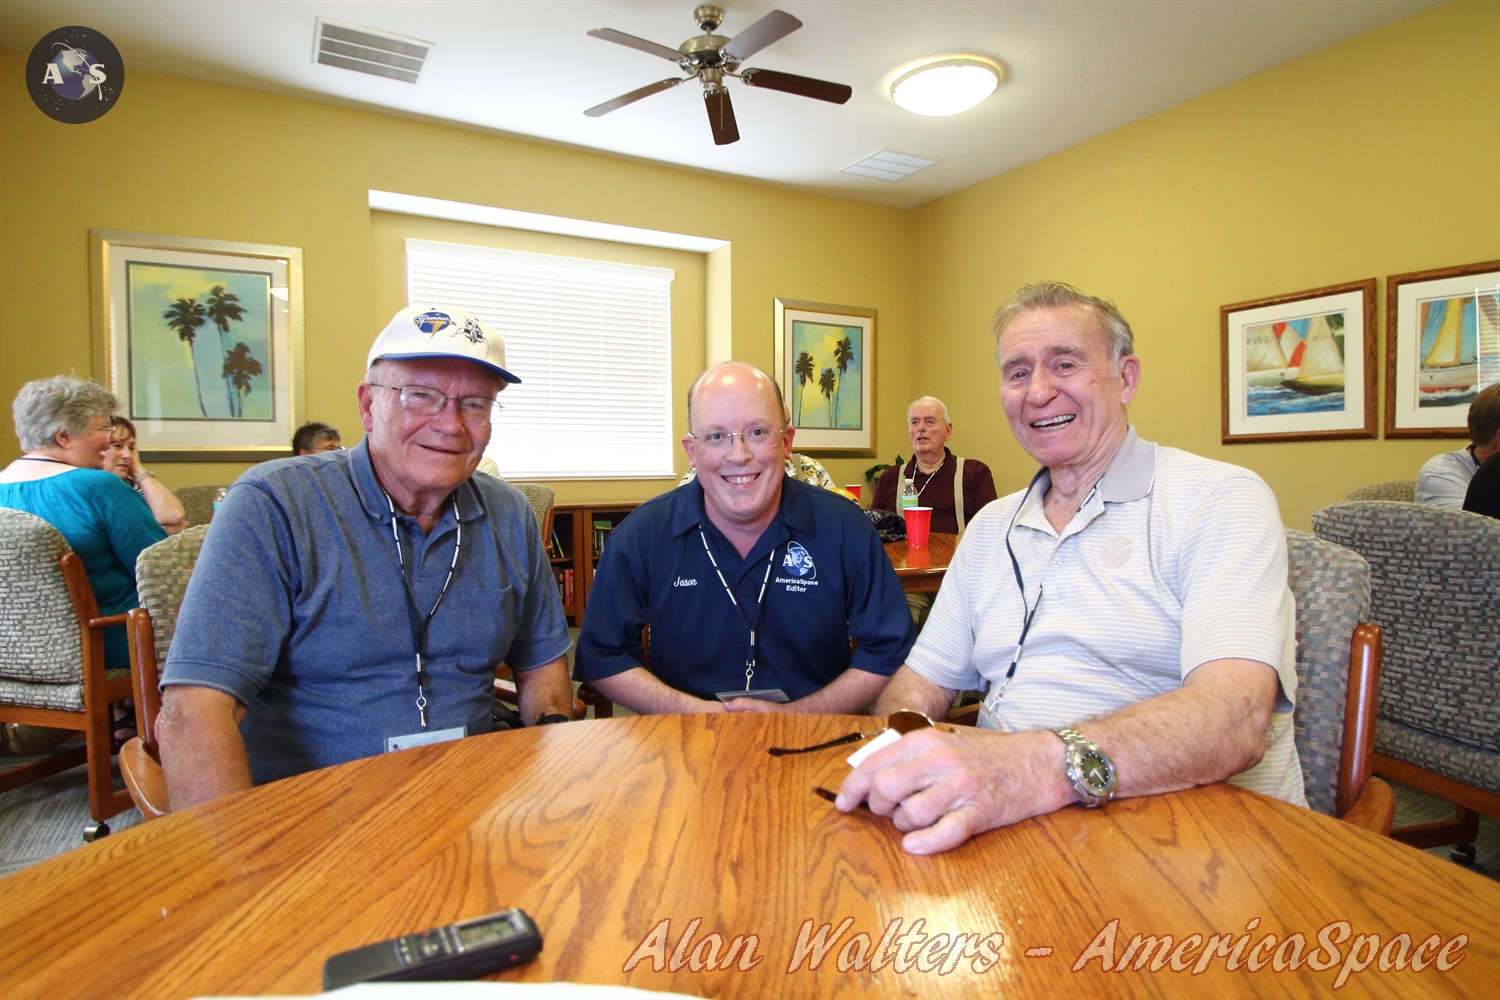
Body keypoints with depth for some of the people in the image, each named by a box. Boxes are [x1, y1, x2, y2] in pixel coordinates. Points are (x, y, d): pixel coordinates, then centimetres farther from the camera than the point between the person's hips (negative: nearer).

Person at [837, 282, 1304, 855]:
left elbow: (1235, 717, -22)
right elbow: (924, 679, 14)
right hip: (1004, 821, 5)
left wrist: (1053, 766, -39)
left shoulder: (1221, 502, -5)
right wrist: (895, 752, -10)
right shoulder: (990, 528, 15)